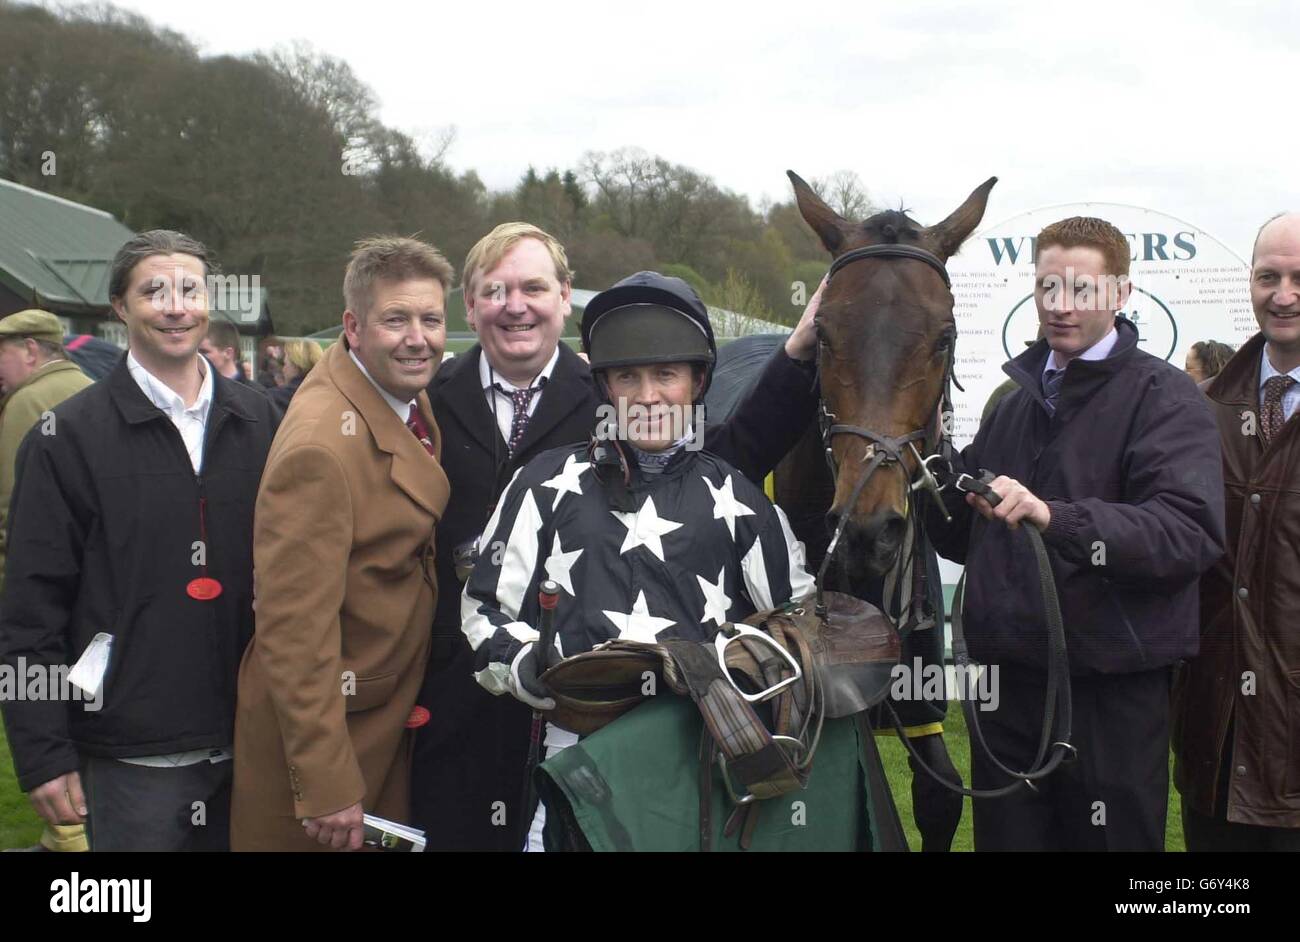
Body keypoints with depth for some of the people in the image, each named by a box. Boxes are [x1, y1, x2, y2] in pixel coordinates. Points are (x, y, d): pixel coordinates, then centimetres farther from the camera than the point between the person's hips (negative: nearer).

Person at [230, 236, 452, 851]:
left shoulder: (411, 401, 2)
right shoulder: (321, 445, -26)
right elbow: (295, 628, -26)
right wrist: (326, 787, -24)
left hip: (390, 720, 8)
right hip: (321, 728, -8)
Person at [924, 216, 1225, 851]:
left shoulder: (1162, 398, -6)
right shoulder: (1014, 402, 16)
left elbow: (1192, 532, -23)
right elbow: (963, 539, 19)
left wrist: (1056, 517, -34)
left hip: (1112, 691, -6)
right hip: (1007, 681, 6)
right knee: (1006, 836, 14)